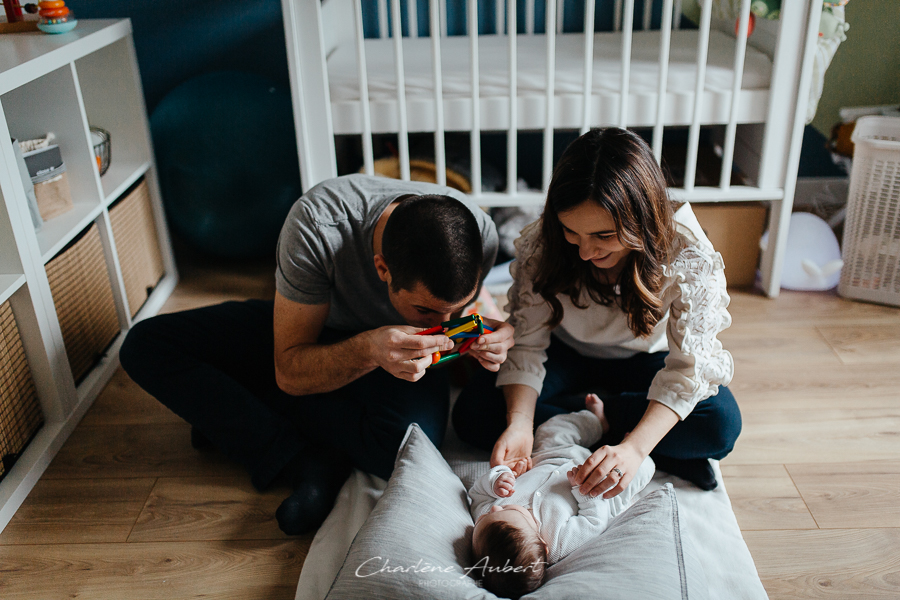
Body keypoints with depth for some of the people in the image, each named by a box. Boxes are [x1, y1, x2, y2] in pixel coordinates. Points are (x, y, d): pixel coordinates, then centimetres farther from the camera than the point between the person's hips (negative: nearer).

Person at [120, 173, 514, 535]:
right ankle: (309, 465, -20)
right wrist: (369, 350, -46)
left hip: (403, 351, 0)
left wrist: (491, 334, -27)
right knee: (144, 345, -14)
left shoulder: (479, 234, -29)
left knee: (410, 445, -36)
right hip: (317, 335, 1)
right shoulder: (315, 227, -36)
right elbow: (290, 372, -26)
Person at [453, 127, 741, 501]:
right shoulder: (540, 246, -26)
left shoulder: (690, 258, -30)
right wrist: (519, 423, -38)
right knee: (472, 414, -23)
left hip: (645, 361, -1)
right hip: (567, 357, 2)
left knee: (720, 425, -29)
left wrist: (633, 448, -46)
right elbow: (527, 344, -20)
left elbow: (689, 365, -30)